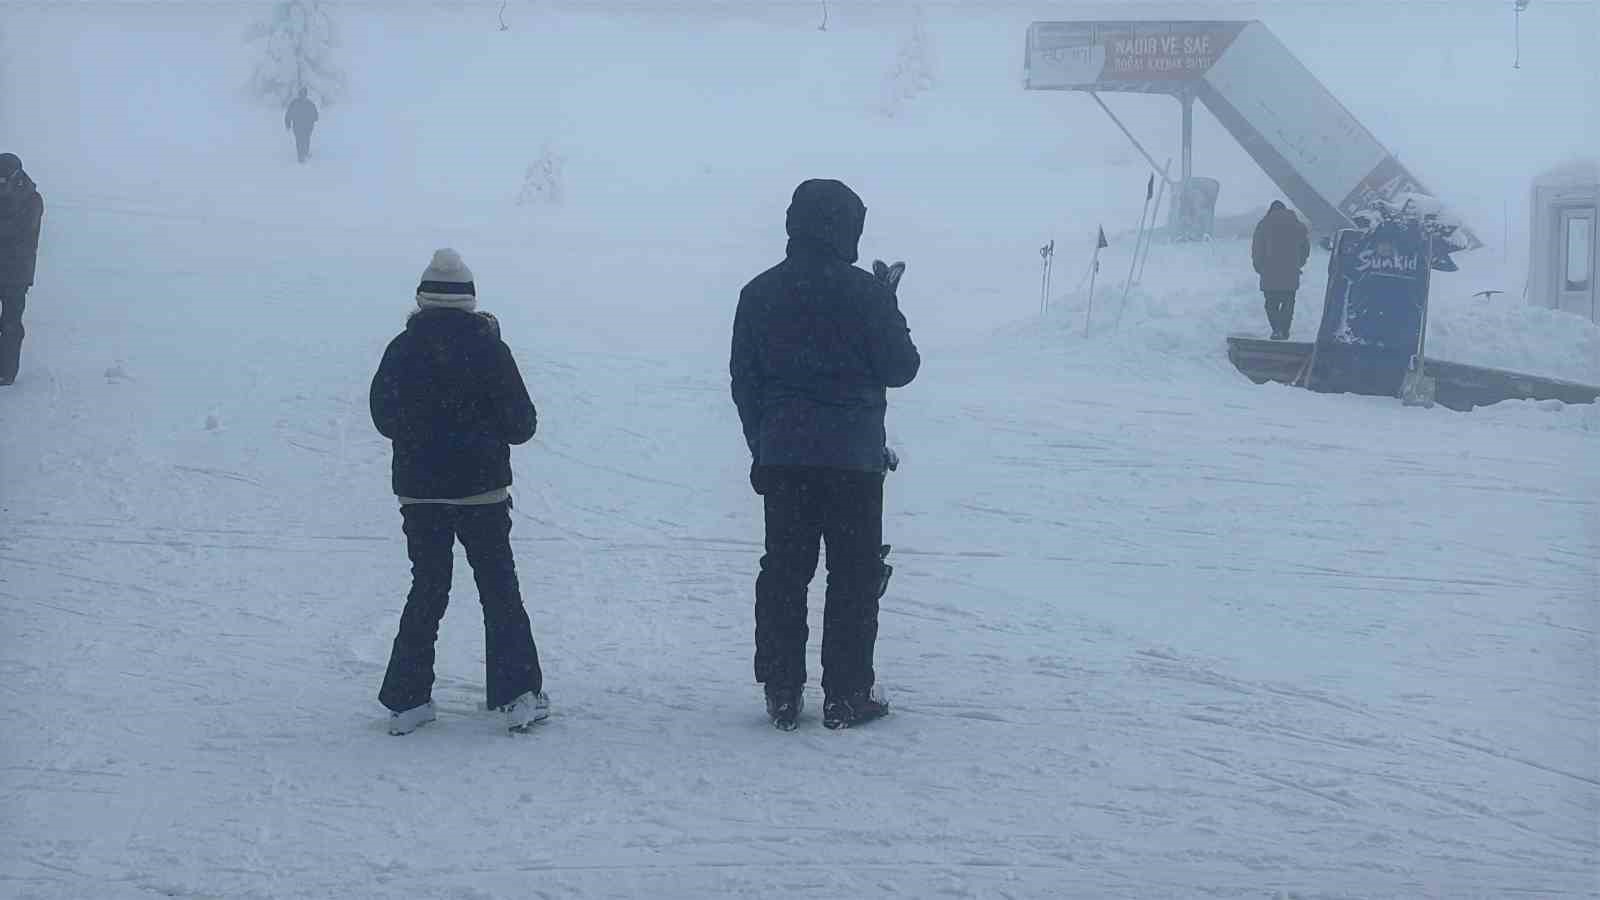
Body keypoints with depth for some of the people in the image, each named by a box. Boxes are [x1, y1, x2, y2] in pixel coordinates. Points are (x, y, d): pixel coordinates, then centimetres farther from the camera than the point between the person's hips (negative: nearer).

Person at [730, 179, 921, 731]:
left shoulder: (760, 293, 5)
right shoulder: (863, 292, -9)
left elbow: (743, 381, 9)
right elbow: (900, 368, -2)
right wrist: (888, 306, 10)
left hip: (781, 457, 4)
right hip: (853, 457, -4)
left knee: (783, 573, 10)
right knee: (854, 576, 5)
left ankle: (781, 694, 10)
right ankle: (846, 696, 5)